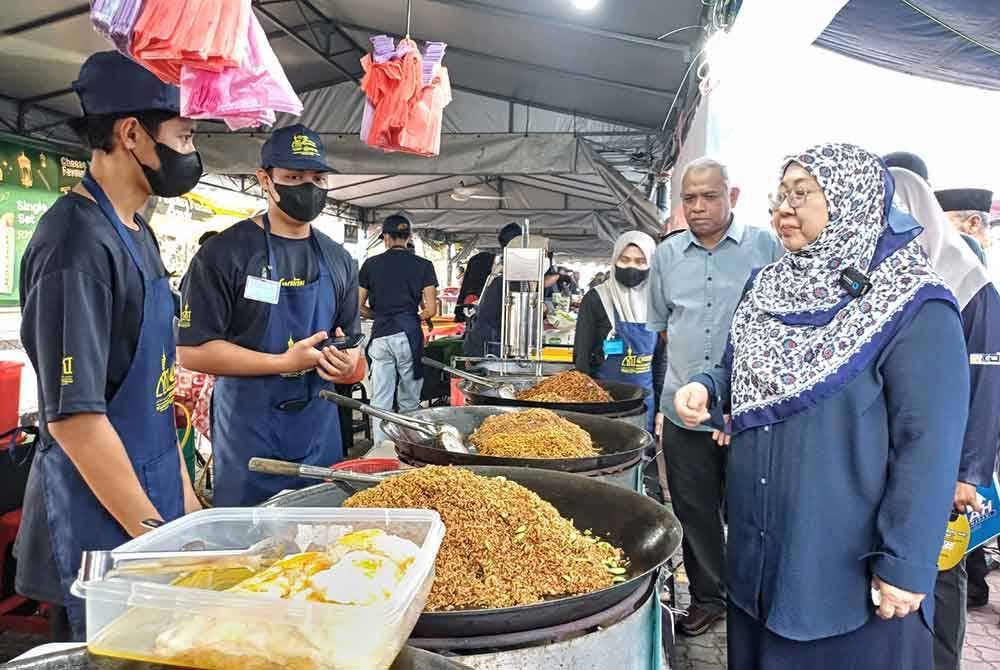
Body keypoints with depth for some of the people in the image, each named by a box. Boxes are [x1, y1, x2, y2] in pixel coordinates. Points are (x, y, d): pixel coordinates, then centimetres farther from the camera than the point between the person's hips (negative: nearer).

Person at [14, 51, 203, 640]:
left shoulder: (136, 232, 8)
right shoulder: (78, 243, -20)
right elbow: (73, 416, -23)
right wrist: (155, 533, -17)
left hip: (151, 499, 8)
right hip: (104, 525, -8)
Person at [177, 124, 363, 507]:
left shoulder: (338, 260, 9)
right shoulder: (225, 252, -8)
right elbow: (192, 351, -12)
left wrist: (348, 363, -7)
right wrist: (285, 363, -18)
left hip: (320, 431, 5)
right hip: (248, 435, -5)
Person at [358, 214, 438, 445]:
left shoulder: (371, 264, 6)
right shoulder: (423, 265, 2)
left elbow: (359, 307, 6)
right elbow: (431, 310, -3)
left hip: (380, 337, 1)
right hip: (409, 336, -1)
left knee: (380, 401, 5)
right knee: (409, 401, 8)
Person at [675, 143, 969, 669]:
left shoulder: (914, 308, -14)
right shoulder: (766, 290, 6)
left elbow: (930, 444, -17)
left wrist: (905, 565, -17)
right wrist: (706, 389, -4)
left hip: (850, 565, -6)